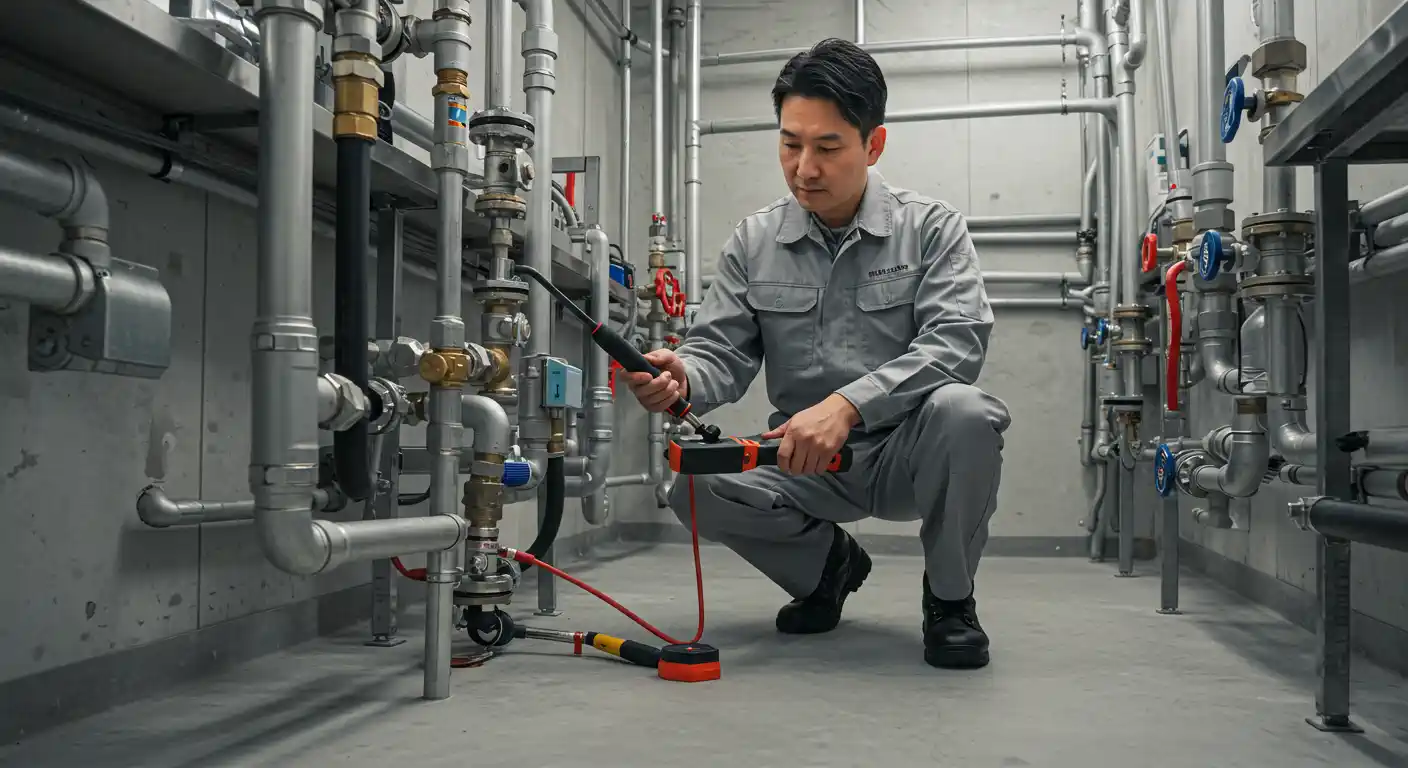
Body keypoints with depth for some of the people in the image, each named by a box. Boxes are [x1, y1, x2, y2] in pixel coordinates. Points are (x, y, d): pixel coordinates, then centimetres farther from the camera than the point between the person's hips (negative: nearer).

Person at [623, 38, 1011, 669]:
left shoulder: (930, 227, -4)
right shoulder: (754, 242, 4)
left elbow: (956, 340, -19)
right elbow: (721, 354, -1)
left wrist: (847, 405, -34)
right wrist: (681, 377, -26)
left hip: (907, 452, -2)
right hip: (803, 460, 3)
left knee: (962, 411, -34)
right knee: (696, 483, -24)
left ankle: (949, 598, -5)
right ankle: (829, 563, 9)